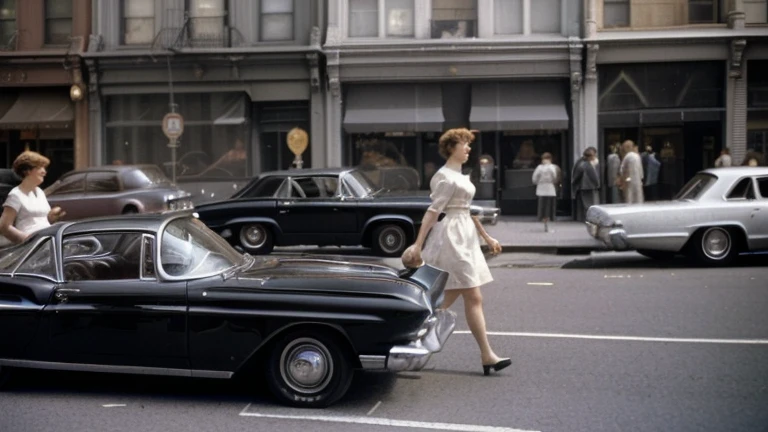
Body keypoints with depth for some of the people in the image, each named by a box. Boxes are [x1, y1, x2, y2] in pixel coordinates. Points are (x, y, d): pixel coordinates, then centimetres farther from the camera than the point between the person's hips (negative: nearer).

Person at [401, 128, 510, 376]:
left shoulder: (459, 175, 18)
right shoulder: (446, 177, -12)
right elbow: (433, 212, -18)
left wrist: (487, 238, 24)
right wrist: (418, 245, -21)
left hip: (464, 237, 10)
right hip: (452, 237, -10)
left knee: (449, 297, 8)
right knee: (473, 298, -7)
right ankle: (487, 356, -2)